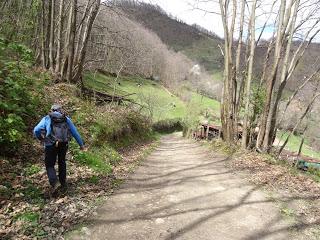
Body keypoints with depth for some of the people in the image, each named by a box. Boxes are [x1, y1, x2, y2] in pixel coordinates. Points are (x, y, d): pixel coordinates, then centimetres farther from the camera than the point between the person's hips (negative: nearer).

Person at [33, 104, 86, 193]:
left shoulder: (46, 119, 11)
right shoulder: (66, 119, 15)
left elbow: (36, 130, 0)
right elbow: (75, 132, 13)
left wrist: (41, 139, 18)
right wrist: (81, 144, 19)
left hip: (50, 145, -2)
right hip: (63, 145, 2)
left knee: (49, 165, 14)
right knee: (62, 163, 22)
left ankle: (54, 183, -6)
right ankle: (63, 184, 28)